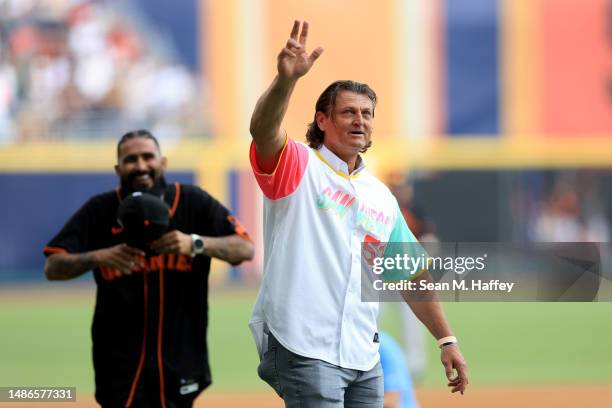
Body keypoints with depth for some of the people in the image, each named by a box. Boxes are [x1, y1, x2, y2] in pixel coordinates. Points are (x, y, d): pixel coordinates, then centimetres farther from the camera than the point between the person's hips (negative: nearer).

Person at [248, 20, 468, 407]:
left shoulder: (382, 197, 18)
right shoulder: (298, 167, 0)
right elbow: (263, 129, -23)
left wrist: (446, 339, 16)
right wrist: (286, 79, -41)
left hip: (363, 357, 7)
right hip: (304, 351, -7)